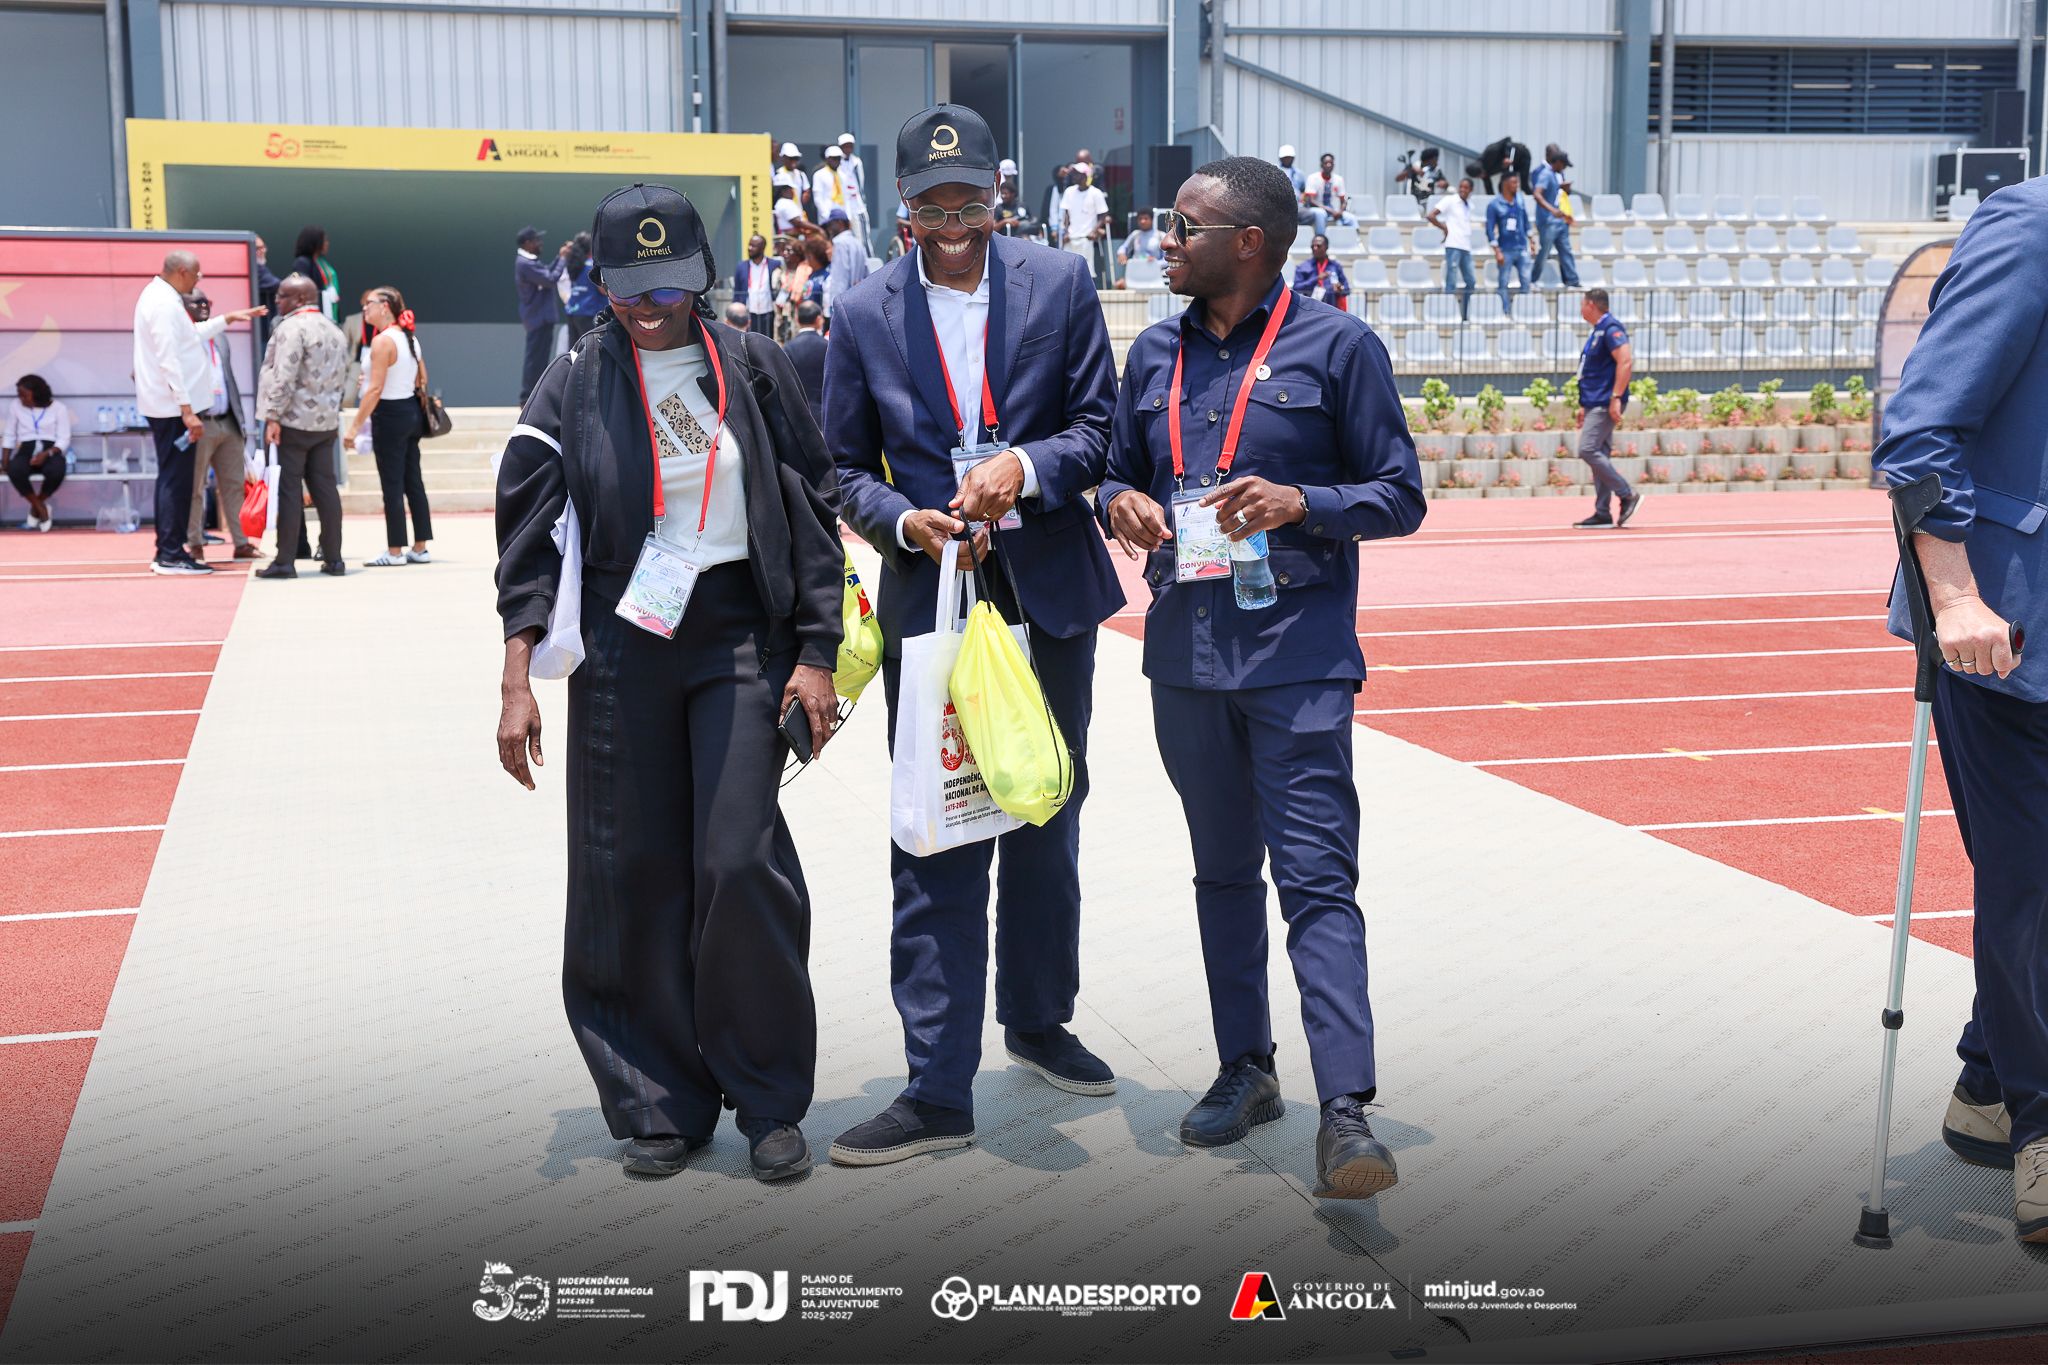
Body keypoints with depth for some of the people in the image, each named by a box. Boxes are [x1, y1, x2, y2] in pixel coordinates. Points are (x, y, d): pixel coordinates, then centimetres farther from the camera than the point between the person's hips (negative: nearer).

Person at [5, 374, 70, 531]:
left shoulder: (59, 408, 3)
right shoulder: (17, 406, 11)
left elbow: (64, 439, -3)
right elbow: (10, 435, 18)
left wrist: (46, 454, -20)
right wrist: (5, 458, 3)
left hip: (50, 452, -2)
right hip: (27, 451, 2)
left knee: (56, 471, -39)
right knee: (14, 470, -36)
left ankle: (35, 509, -10)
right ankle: (41, 509, -16)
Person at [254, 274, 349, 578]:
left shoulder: (292, 328, -12)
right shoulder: (335, 331, 15)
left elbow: (283, 377, -19)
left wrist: (272, 417, -18)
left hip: (294, 420, -8)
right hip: (327, 422, 8)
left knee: (288, 489, -4)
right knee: (324, 487, 10)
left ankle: (285, 562, -3)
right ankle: (333, 559, 11)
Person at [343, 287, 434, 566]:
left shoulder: (382, 341, -15)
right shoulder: (410, 337, 10)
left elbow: (375, 388, -20)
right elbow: (422, 380, 16)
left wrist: (355, 425, -19)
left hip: (390, 415, -8)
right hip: (412, 412, 8)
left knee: (392, 485, -3)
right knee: (413, 482, 11)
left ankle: (395, 552, 1)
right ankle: (420, 548, 14)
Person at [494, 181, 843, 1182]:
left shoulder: (750, 368, 3)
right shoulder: (573, 386, 3)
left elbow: (812, 512, 5)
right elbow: (529, 541, 3)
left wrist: (814, 656, 0)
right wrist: (519, 684, -4)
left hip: (740, 638, -1)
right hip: (622, 649, 1)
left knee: (740, 864, -8)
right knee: (632, 875, 3)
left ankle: (768, 1100, 9)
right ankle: (661, 1102, 18)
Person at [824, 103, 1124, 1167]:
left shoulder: (1059, 284, 1)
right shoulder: (864, 316, 1)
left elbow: (1100, 426, 2)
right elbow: (846, 467, 7)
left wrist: (1026, 468, -17)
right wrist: (903, 521, -12)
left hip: (1050, 594, 2)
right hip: (931, 601, -1)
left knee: (1047, 823, 15)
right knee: (933, 846, -3)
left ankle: (1039, 1020, 36)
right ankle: (938, 1091, 2)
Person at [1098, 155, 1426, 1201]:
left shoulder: (1335, 346, -4)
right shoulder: (1156, 354, 12)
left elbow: (1400, 496, -3)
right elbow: (1118, 471, 21)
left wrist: (1299, 504, -20)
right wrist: (1121, 503, -3)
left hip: (1297, 654, -6)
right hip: (1185, 650, 6)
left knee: (1316, 877, -10)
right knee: (1222, 872, 15)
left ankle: (1345, 1112, -11)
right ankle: (1245, 1069, 28)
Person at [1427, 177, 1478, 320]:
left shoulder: (1469, 205, 15)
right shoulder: (1450, 200, -4)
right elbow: (1431, 216, -11)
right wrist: (1444, 228, -4)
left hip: (1466, 248, 7)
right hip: (1453, 246, -7)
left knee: (1470, 282, 8)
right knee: (1451, 282, -6)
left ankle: (1465, 315, 15)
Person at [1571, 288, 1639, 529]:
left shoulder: (1611, 328, -11)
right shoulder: (1598, 331, 20)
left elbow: (1626, 362, -21)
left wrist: (1616, 398, -25)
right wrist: (1585, 406, 24)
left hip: (1606, 404, -10)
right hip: (1596, 404, 10)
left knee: (1588, 450, -16)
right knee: (1599, 455, 8)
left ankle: (1627, 495, -10)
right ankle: (1602, 513, 8)